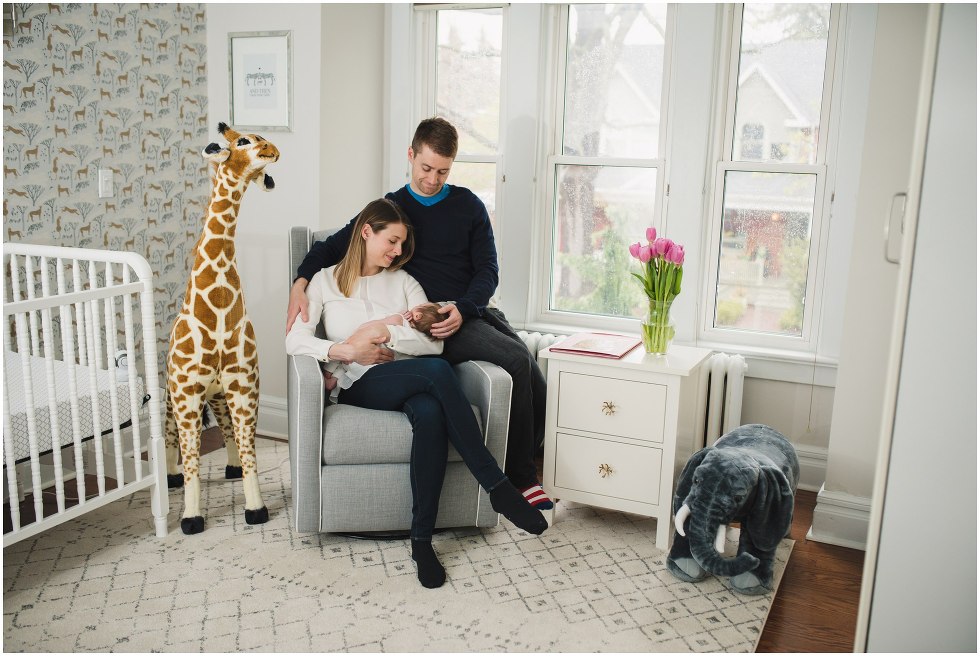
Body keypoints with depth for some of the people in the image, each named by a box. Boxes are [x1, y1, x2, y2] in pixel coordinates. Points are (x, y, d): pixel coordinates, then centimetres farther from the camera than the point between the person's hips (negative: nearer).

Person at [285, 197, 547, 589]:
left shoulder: (403, 282, 18)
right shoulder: (326, 281, 12)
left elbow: (435, 341, 3)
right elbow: (294, 341, -1)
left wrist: (386, 333, -10)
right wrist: (346, 351, -14)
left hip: (409, 381, 3)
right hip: (357, 385, -3)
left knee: (431, 413, -38)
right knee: (437, 370, -35)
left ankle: (422, 539, -30)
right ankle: (497, 487, -32)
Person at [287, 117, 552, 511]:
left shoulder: (468, 206, 13)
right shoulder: (391, 208, 9)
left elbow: (488, 269, 7)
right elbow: (333, 245, 6)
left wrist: (463, 309, -13)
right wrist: (300, 282, -13)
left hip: (475, 312, 4)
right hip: (435, 324, -4)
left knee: (538, 390, -12)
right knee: (518, 359, -28)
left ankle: (523, 467, 16)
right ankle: (521, 477, -13)